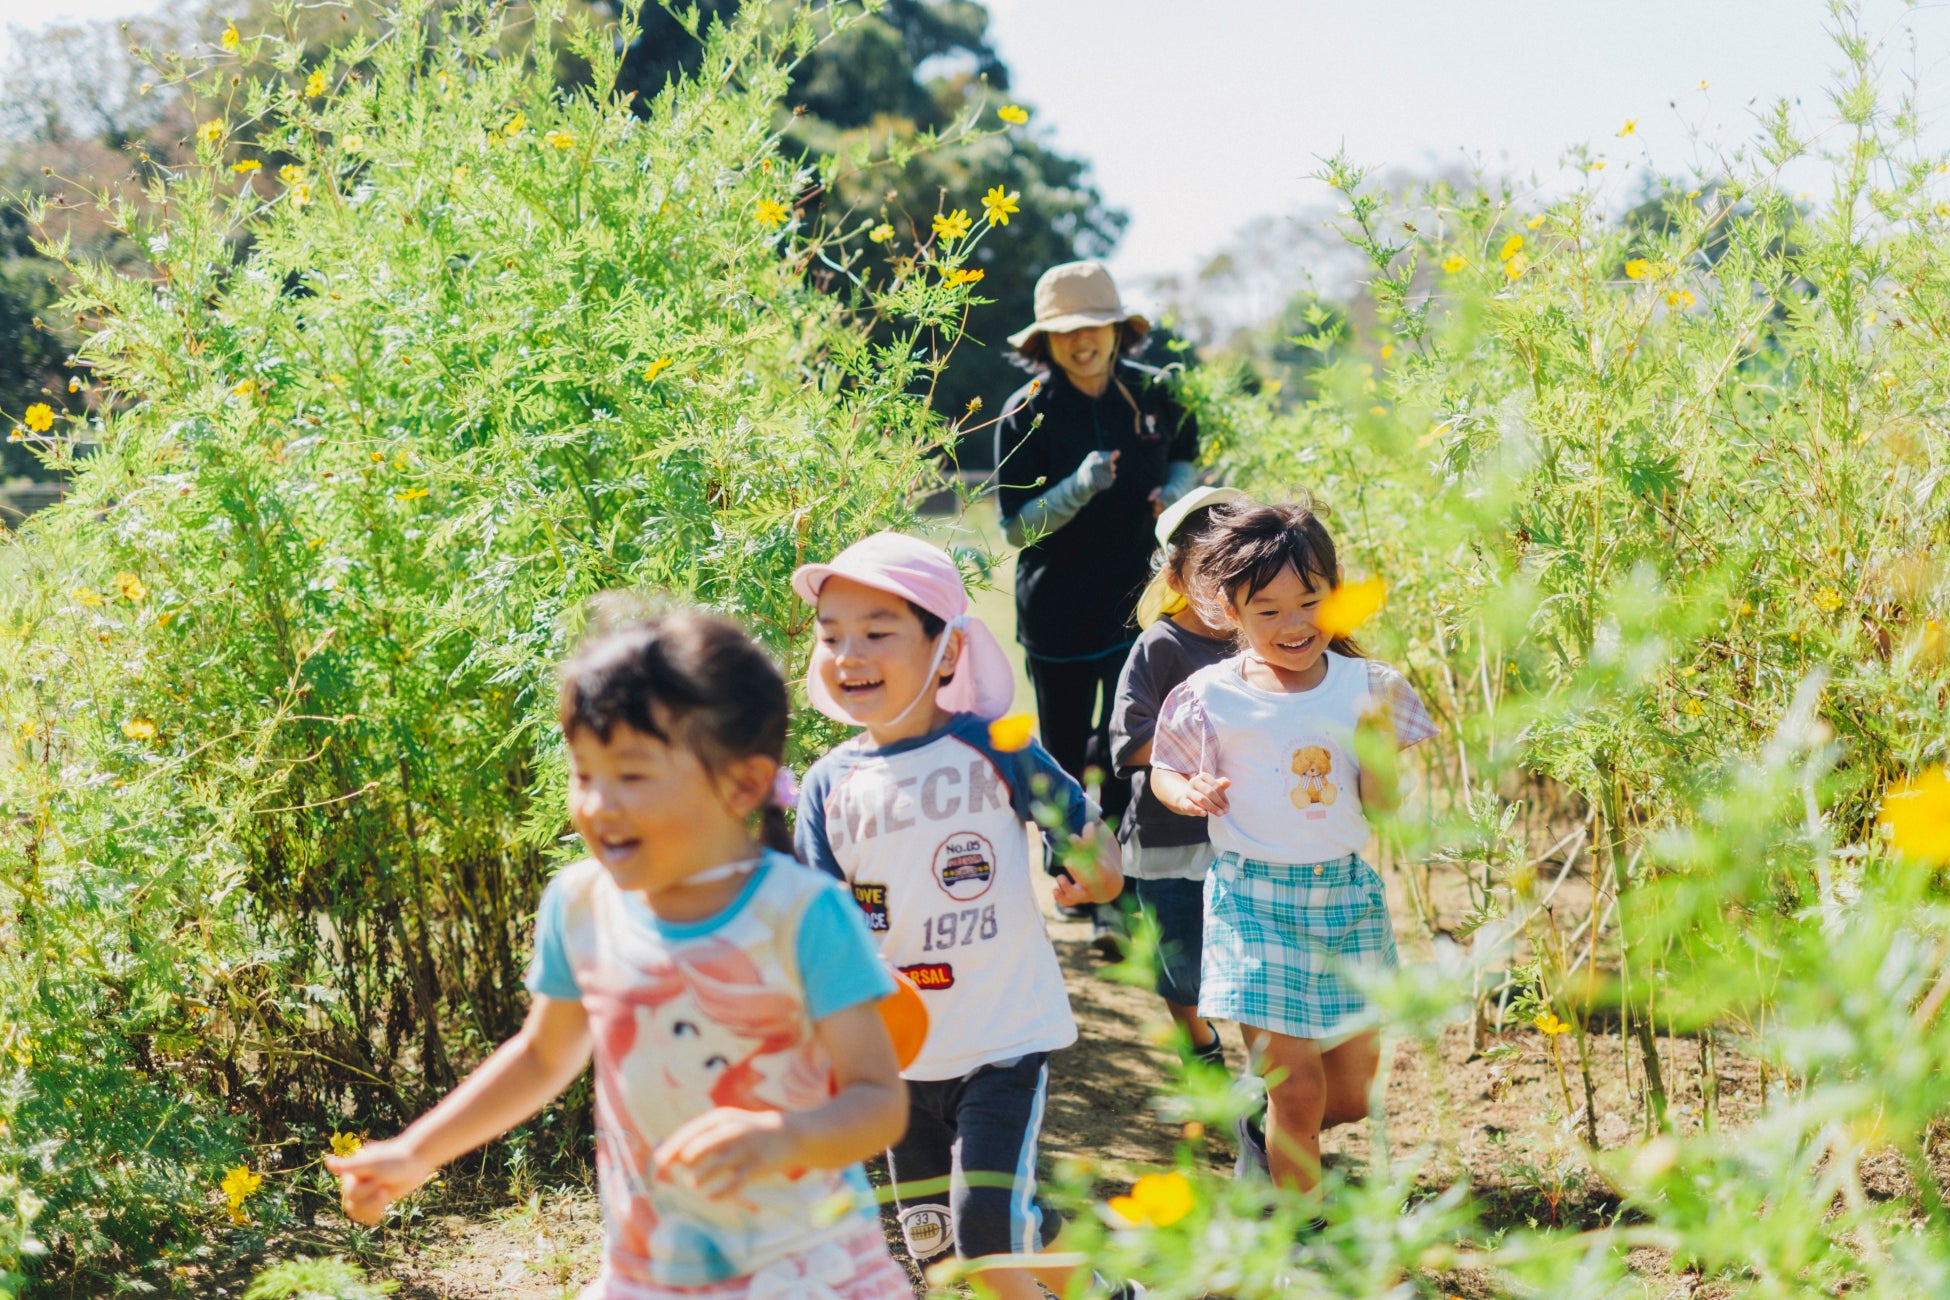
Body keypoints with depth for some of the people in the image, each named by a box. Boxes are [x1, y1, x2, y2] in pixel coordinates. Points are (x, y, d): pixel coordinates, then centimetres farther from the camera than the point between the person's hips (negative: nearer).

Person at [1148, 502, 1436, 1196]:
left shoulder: (1365, 688, -1)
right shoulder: (1212, 696, -6)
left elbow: (1383, 810, -3)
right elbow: (1164, 770, 9)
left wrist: (1378, 736, -19)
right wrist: (1191, 793, -13)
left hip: (1347, 894, 3)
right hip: (1254, 898, -3)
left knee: (1353, 1096, 11)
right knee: (1298, 1089, -8)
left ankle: (1265, 1128, 44)